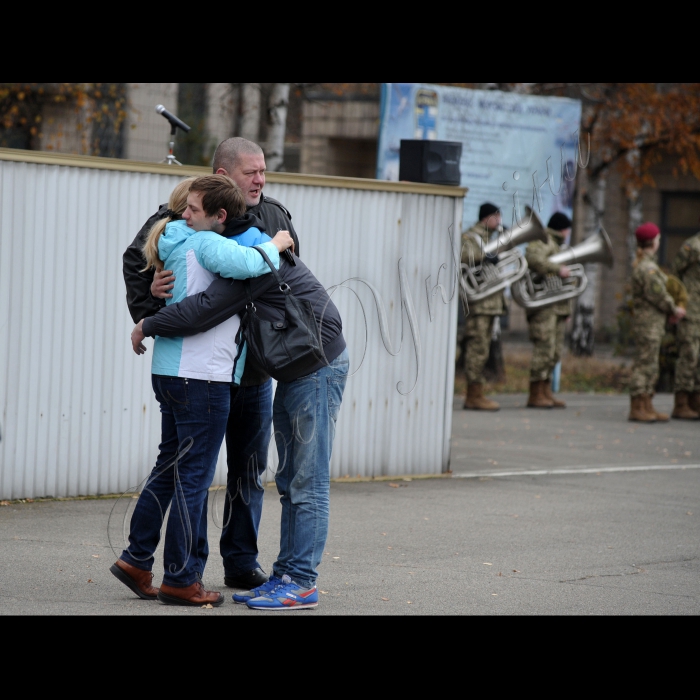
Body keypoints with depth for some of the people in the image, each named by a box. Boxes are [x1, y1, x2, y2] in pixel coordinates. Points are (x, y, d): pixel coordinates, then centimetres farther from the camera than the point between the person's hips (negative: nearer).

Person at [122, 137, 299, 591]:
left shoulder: (276, 218, 5)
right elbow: (136, 259, 2)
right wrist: (148, 309, -7)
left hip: (256, 369, 4)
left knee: (249, 471, 10)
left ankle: (242, 563, 19)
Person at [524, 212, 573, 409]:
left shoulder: (556, 245, 27)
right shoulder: (542, 241, -7)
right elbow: (533, 259, -28)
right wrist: (558, 269, -28)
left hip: (559, 306, 11)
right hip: (543, 304, -11)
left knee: (555, 352, 10)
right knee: (544, 348, -13)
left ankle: (546, 393, 15)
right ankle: (535, 395, -11)